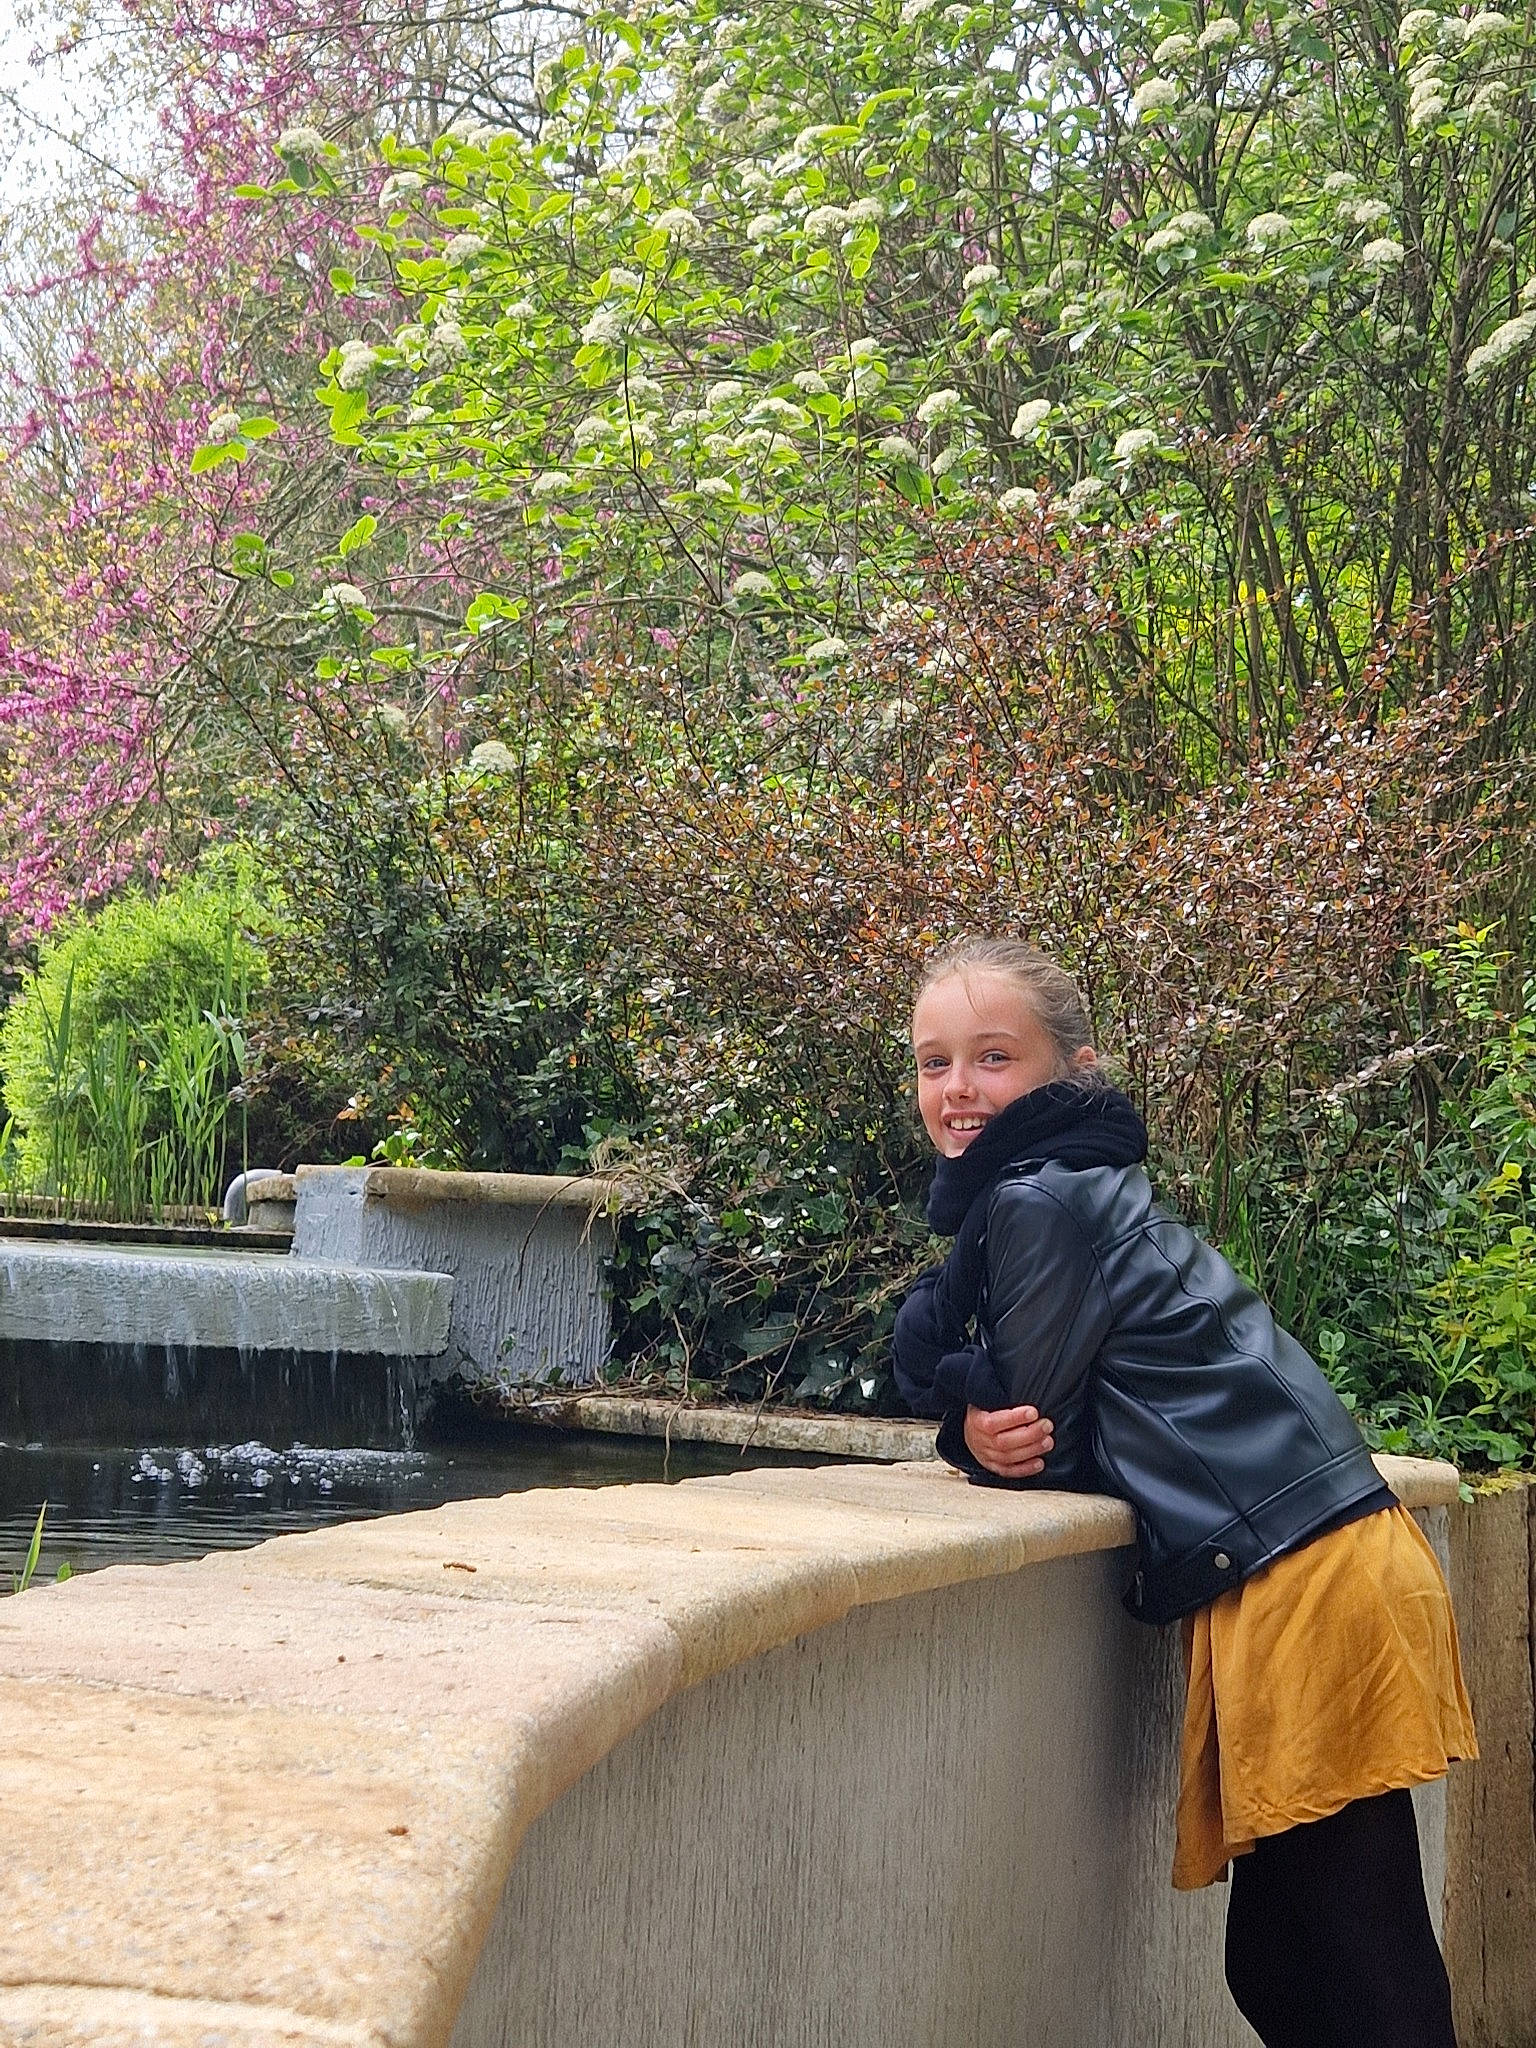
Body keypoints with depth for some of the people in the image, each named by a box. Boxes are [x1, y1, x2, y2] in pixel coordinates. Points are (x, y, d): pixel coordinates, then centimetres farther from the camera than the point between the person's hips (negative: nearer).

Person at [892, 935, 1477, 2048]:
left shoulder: (1036, 1201, -11)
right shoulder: (1080, 1183, 19)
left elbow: (1044, 1434, -9)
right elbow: (1052, 1425, 17)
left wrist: (970, 1419, 9)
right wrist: (983, 1429, -3)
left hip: (1294, 1578, -10)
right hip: (1335, 1552, 10)